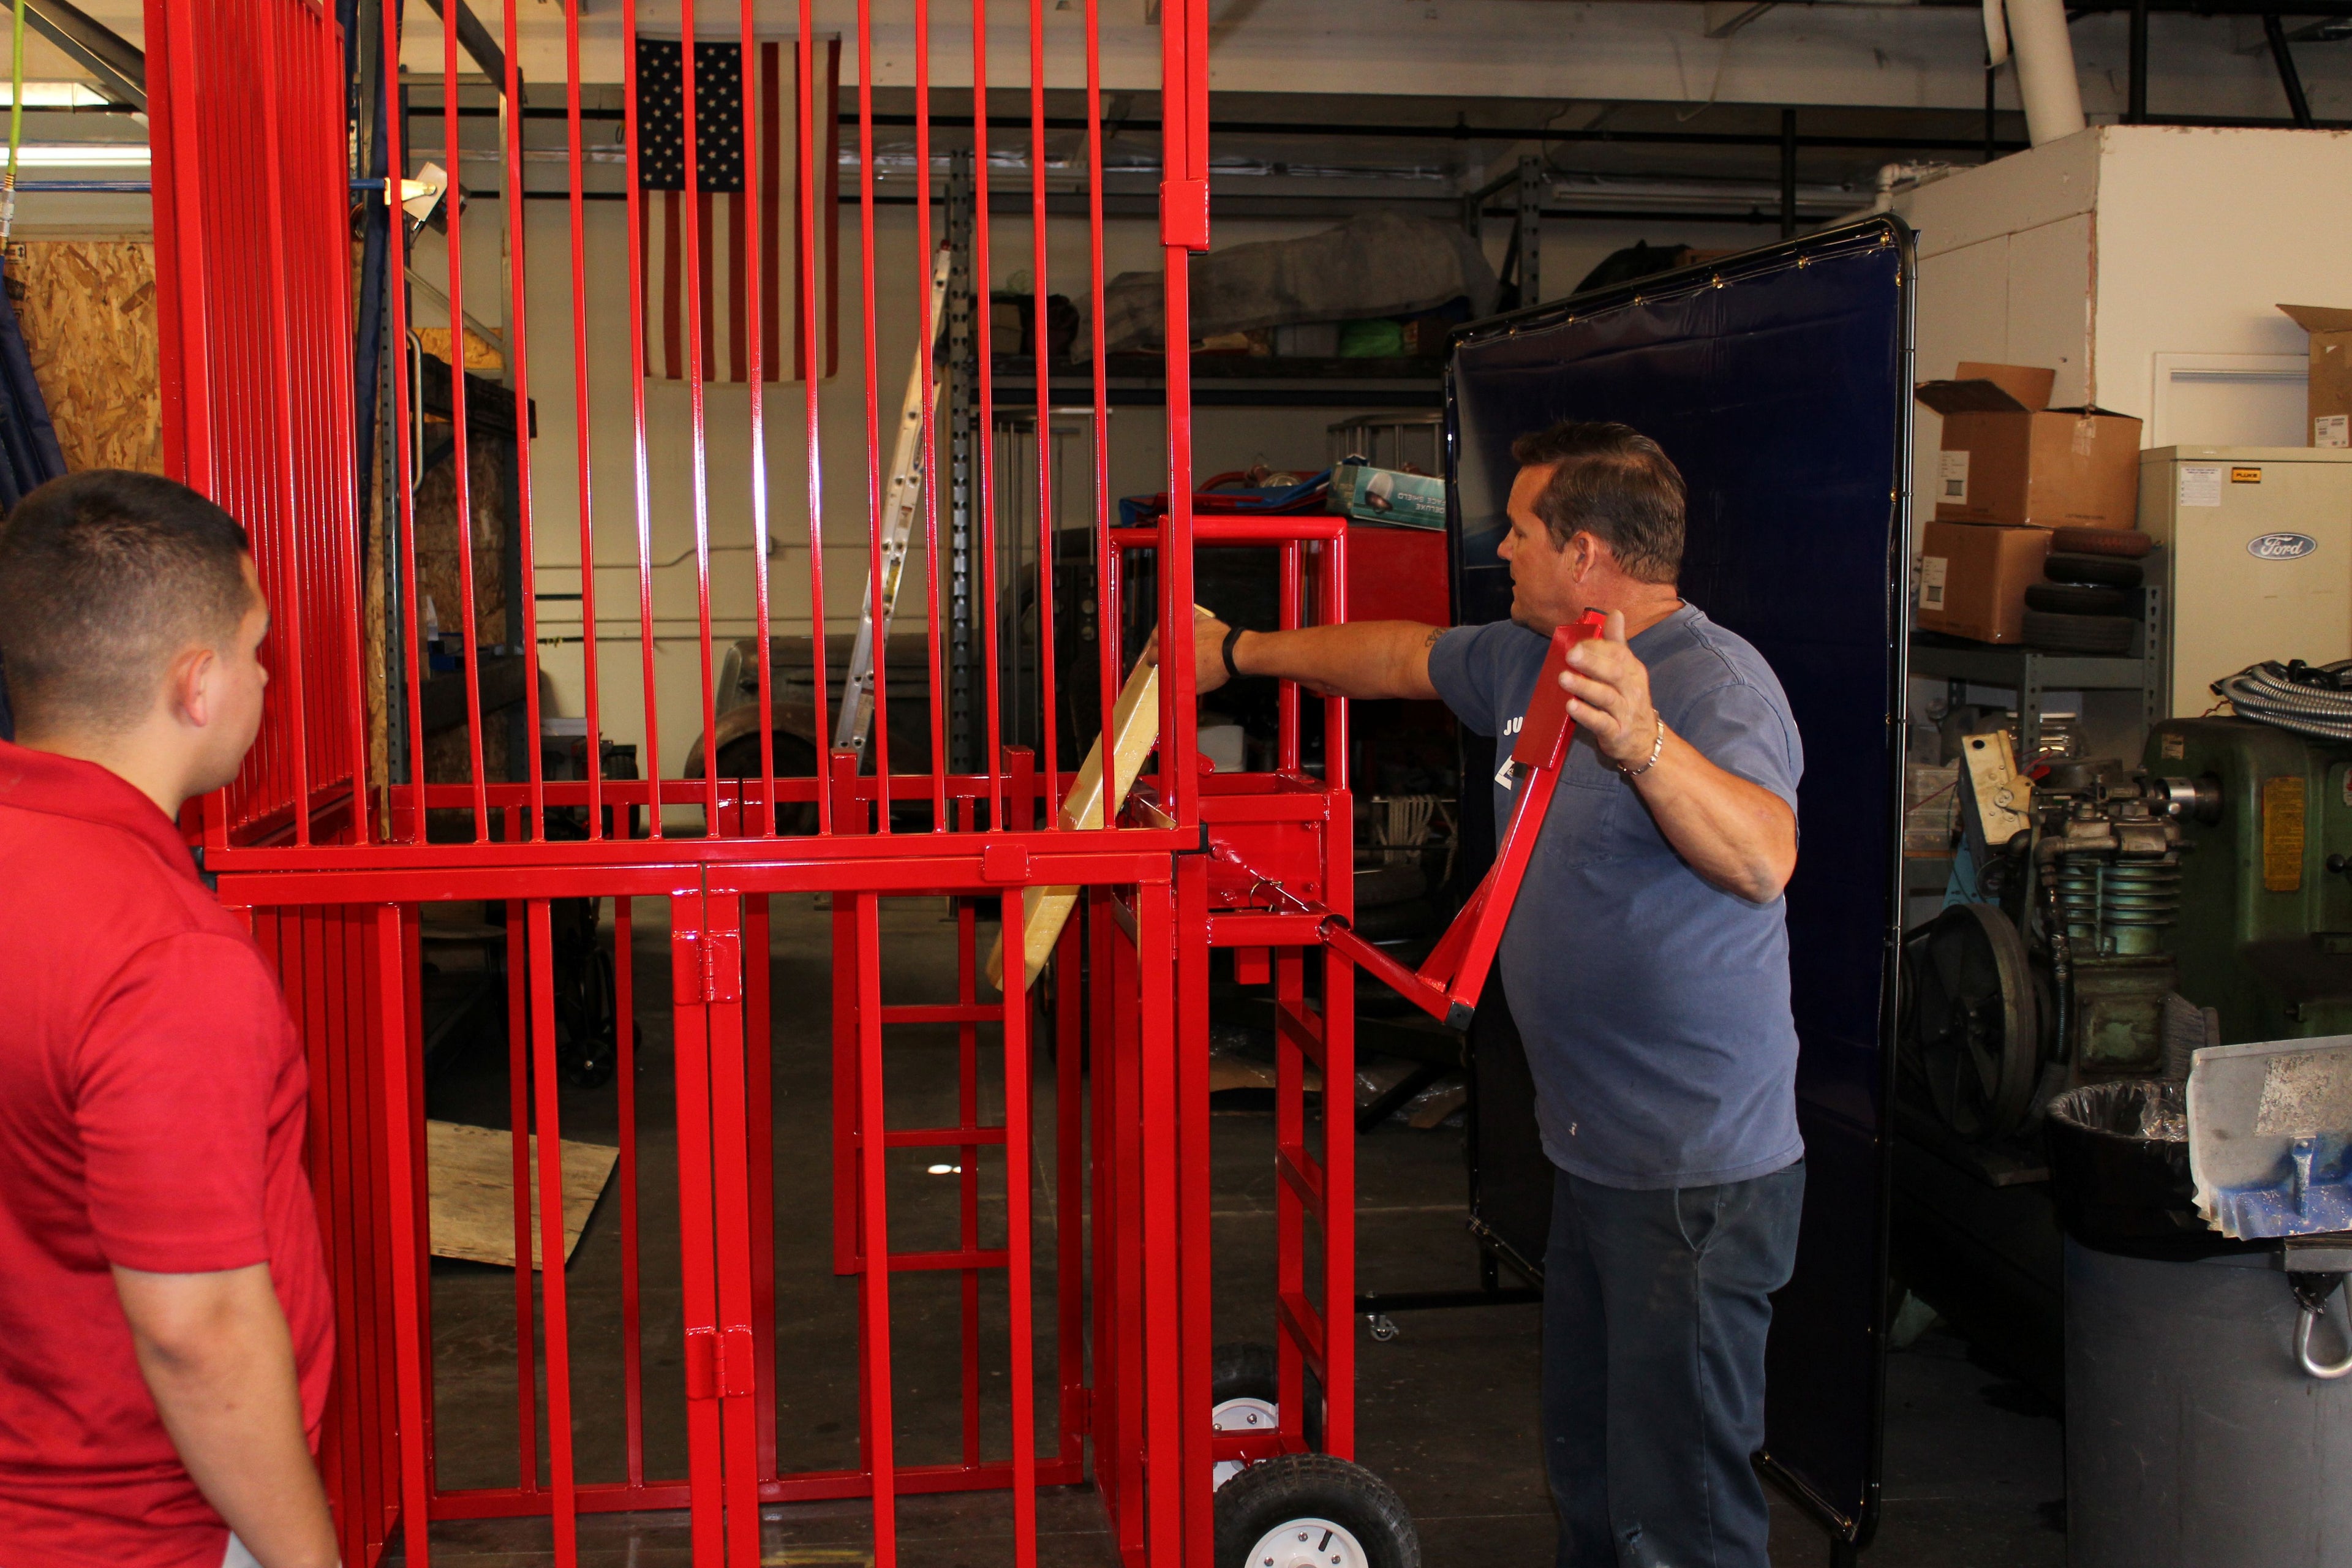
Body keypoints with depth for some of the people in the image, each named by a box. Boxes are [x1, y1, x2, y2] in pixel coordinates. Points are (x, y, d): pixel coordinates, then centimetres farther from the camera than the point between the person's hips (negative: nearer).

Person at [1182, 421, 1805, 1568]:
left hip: (1699, 1180, -9)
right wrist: (1240, 652, 32)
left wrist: (1644, 746, -54)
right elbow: (1404, 657, 26)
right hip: (1593, 1152, 9)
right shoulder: (1530, 659, 9)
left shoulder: (1716, 682, -19)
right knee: (1585, 1469, 21)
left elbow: (1763, 857, -37)